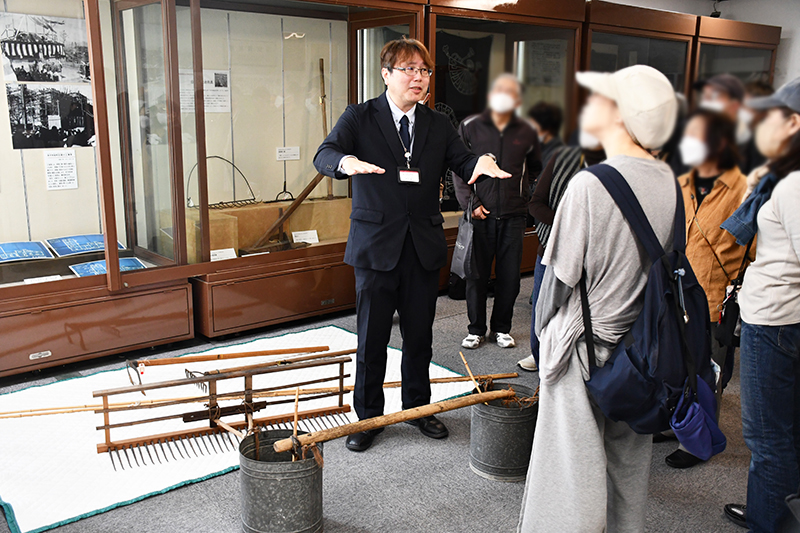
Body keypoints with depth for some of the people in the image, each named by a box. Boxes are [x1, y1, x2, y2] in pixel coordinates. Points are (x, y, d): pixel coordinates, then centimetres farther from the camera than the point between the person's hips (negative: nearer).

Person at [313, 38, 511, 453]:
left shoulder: (437, 125, 10)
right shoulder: (360, 117, -2)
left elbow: (463, 162, 1)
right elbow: (323, 156, -16)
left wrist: (482, 163, -24)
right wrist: (347, 162, -40)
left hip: (424, 247, 4)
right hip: (376, 246, -3)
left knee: (420, 335, 14)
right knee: (371, 337, 4)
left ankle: (418, 407, 33)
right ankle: (368, 417, 22)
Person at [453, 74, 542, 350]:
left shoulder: (526, 133, 8)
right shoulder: (470, 126, 3)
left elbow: (535, 170, 19)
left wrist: (525, 197, 4)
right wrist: (470, 202, -6)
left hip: (513, 216, 2)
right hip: (480, 214, -1)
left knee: (510, 276, 6)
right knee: (476, 274, 3)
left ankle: (501, 328, 23)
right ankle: (476, 329, 19)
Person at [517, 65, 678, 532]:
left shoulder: (591, 183, -21)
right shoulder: (669, 182, -2)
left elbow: (563, 273, -15)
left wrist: (547, 330, 3)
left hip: (586, 347, -6)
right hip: (641, 349, 7)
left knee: (575, 466, 9)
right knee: (628, 462, 22)